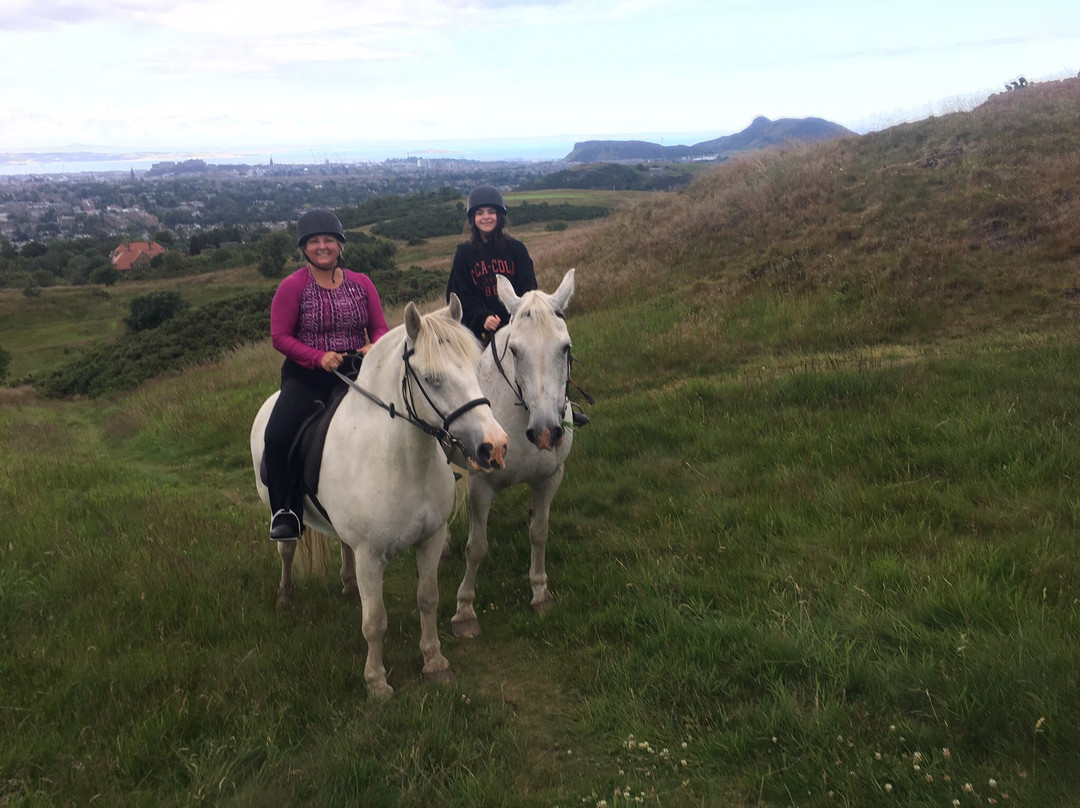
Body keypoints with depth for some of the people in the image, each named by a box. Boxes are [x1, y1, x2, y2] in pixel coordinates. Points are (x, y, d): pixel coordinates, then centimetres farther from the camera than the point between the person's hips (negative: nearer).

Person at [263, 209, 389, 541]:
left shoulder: (361, 283, 8)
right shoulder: (293, 286, -2)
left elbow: (380, 328, 10)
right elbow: (280, 336, -5)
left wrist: (374, 347, -15)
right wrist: (319, 357, -19)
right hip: (306, 376, -2)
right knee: (277, 436, -24)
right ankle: (283, 511, -4)